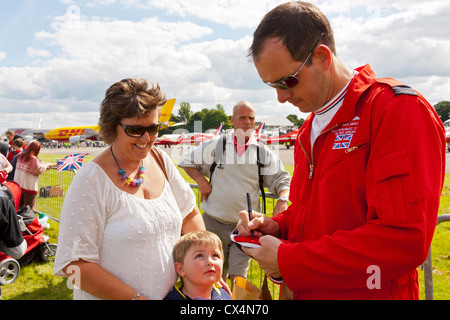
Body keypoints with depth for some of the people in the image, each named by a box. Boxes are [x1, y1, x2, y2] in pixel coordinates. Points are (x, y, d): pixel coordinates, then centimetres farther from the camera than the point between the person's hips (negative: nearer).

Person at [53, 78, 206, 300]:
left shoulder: (160, 160, -3)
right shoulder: (92, 179, -19)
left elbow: (190, 214, 6)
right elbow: (74, 263, -21)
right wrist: (135, 298, -22)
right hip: (110, 297, -5)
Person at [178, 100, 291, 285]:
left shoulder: (263, 152, 3)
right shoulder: (216, 146, 1)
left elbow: (282, 179, 6)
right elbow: (186, 161, 11)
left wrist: (282, 200, -13)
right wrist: (201, 181, -2)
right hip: (214, 223, 0)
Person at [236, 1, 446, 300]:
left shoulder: (400, 111, -18)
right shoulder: (309, 129, 8)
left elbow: (404, 240, -26)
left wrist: (288, 261, -22)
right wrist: (277, 226, -4)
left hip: (366, 291, -7)